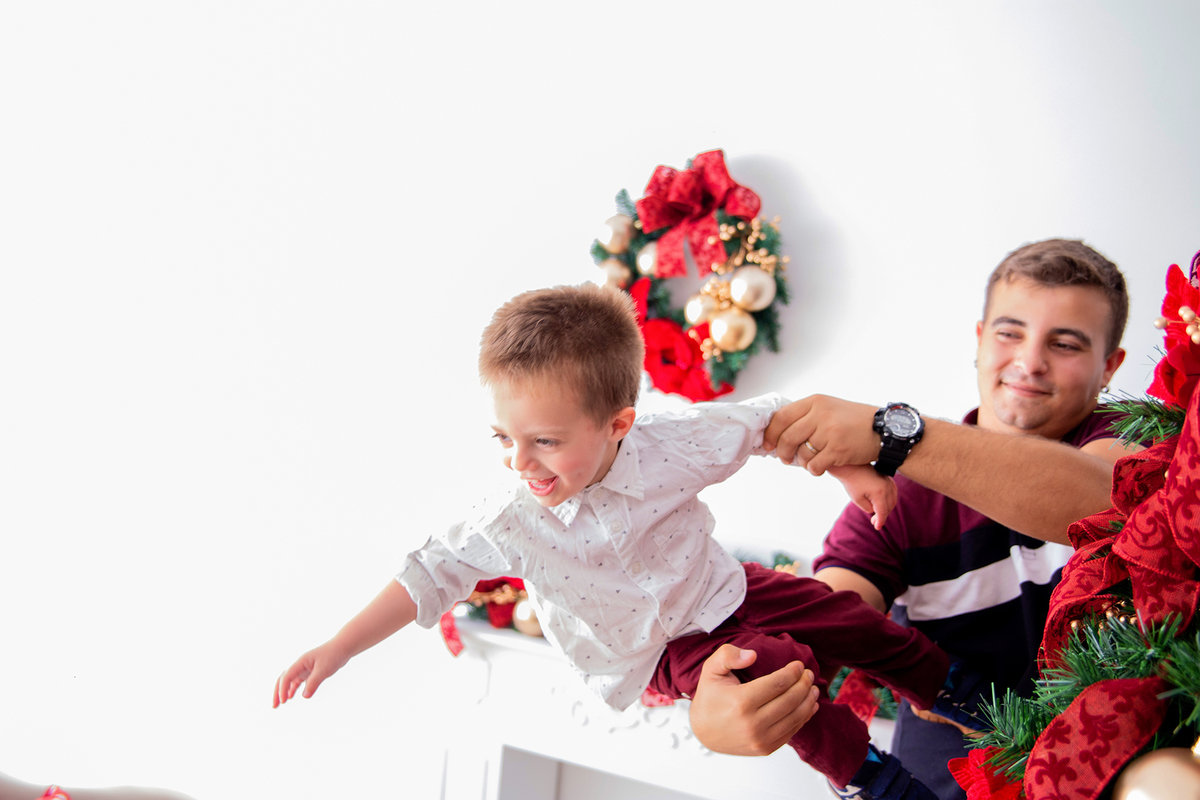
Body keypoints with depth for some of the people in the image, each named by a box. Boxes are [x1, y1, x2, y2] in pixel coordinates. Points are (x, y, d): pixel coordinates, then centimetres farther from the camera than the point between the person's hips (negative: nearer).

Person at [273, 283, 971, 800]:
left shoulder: (670, 445, -26)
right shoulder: (513, 520, -27)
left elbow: (766, 420, -12)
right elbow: (432, 576, -20)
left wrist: (848, 468, -11)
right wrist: (338, 649, -24)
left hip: (719, 587, 3)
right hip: (662, 649, -2)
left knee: (846, 616, 3)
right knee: (777, 667, -24)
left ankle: (941, 684, 31)